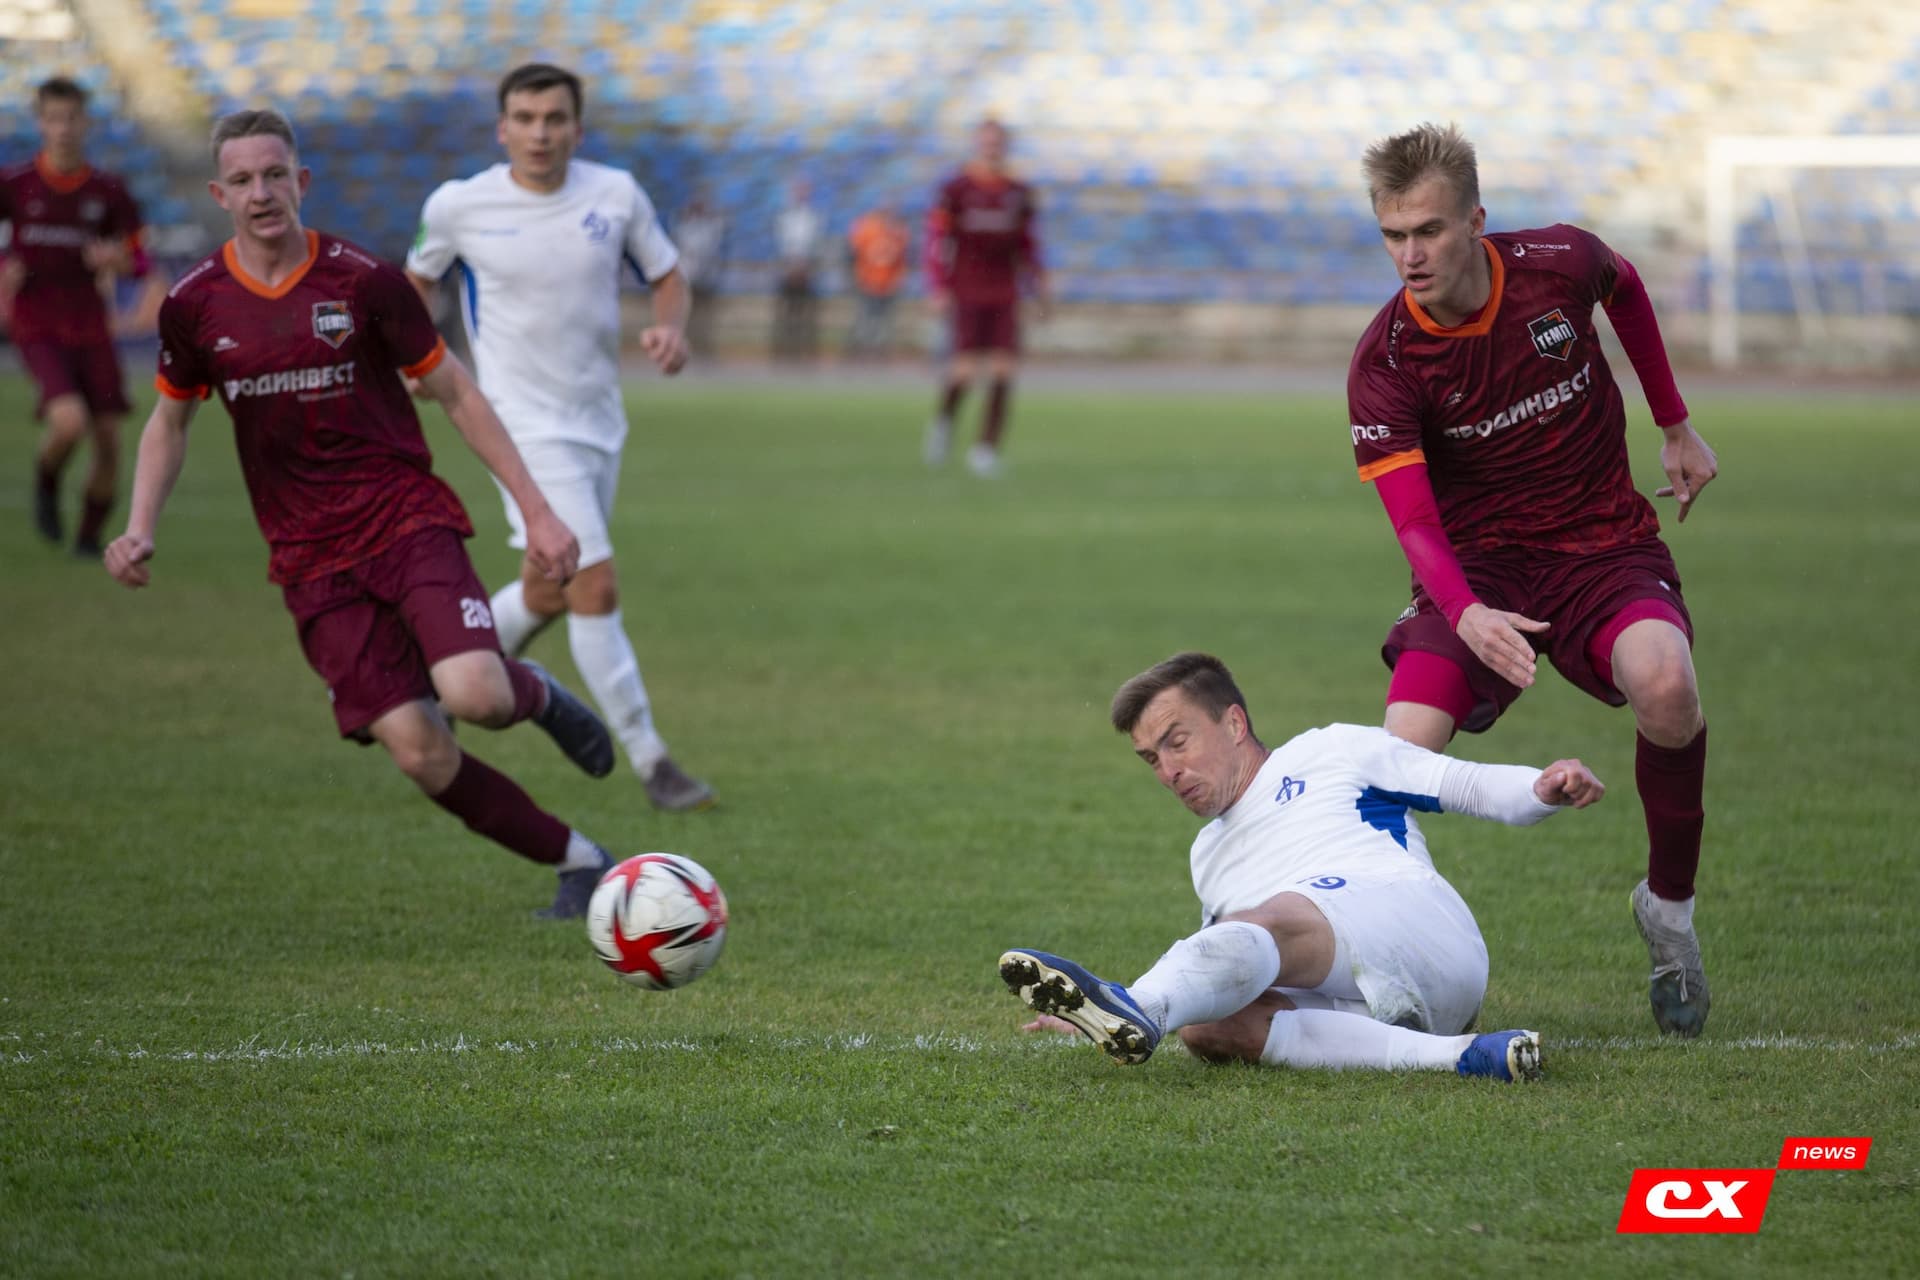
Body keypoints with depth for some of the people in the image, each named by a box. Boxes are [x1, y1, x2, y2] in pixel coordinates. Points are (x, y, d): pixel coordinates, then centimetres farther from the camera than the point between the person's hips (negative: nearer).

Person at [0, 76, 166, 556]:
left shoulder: (108, 192, 3)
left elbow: (138, 259, 9)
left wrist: (117, 259, -14)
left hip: (90, 329, 3)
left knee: (108, 440, -2)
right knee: (70, 422, -24)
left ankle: (90, 536, 18)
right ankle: (46, 483, 9)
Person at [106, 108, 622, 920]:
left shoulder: (362, 282, -6)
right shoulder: (194, 307, 1)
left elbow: (456, 394, 2)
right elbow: (169, 423, 17)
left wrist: (536, 511, 0)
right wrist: (140, 530, 1)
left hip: (409, 522, -2)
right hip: (314, 562, 2)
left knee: (474, 695, -26)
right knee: (418, 753, -11)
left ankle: (535, 694, 12)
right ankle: (578, 862, 8)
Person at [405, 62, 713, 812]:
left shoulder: (616, 195, -4)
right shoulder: (459, 207, -8)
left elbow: (667, 276, 8)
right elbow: (418, 279, 11)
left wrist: (671, 328, -13)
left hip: (600, 422, 5)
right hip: (528, 427, -5)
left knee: (547, 594, 15)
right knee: (596, 589, -15)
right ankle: (649, 762, -9)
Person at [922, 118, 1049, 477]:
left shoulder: (1020, 194, 10)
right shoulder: (954, 190, -1)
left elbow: (1028, 246, 17)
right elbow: (937, 241, -3)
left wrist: (1040, 286, 8)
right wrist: (939, 289, -11)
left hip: (1004, 295, 3)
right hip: (965, 295, -3)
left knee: (1004, 370, -8)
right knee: (966, 367, -12)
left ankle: (987, 447, -1)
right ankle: (944, 418, 19)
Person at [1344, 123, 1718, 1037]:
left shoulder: (1559, 265, -10)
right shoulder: (1384, 364, -15)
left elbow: (1624, 286, 17)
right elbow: (1415, 522, -22)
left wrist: (1674, 427, 21)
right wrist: (1466, 614, -43)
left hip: (1606, 545, 1)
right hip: (1478, 565, -1)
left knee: (1665, 687, -32)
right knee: (1406, 748, -27)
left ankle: (1670, 906, -7)